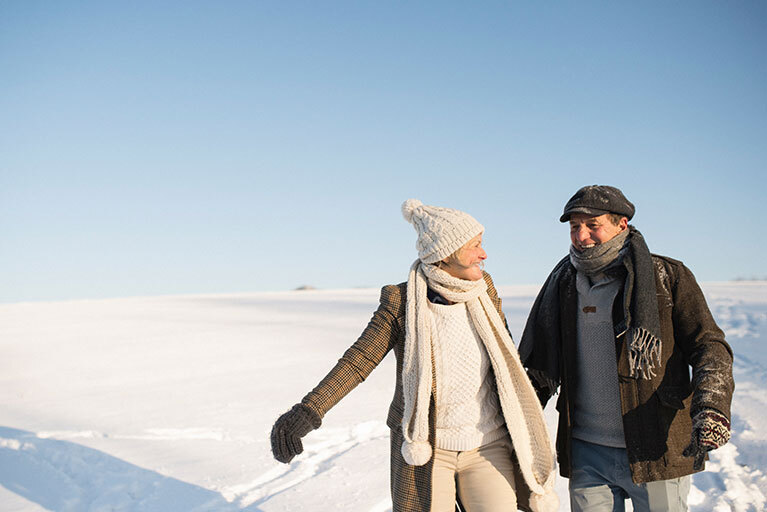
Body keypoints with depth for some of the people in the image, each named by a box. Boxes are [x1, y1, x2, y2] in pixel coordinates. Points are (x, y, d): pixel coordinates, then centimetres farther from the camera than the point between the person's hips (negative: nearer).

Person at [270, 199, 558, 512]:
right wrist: (307, 411, -24)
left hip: (487, 447, 3)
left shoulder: (483, 289, 0)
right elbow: (358, 361, -12)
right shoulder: (402, 301, -11)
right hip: (425, 448, -3)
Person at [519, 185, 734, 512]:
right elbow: (541, 366, 16)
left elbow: (709, 347, -5)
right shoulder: (564, 284, 8)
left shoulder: (667, 277, -3)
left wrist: (711, 409, -21)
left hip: (656, 451, -3)